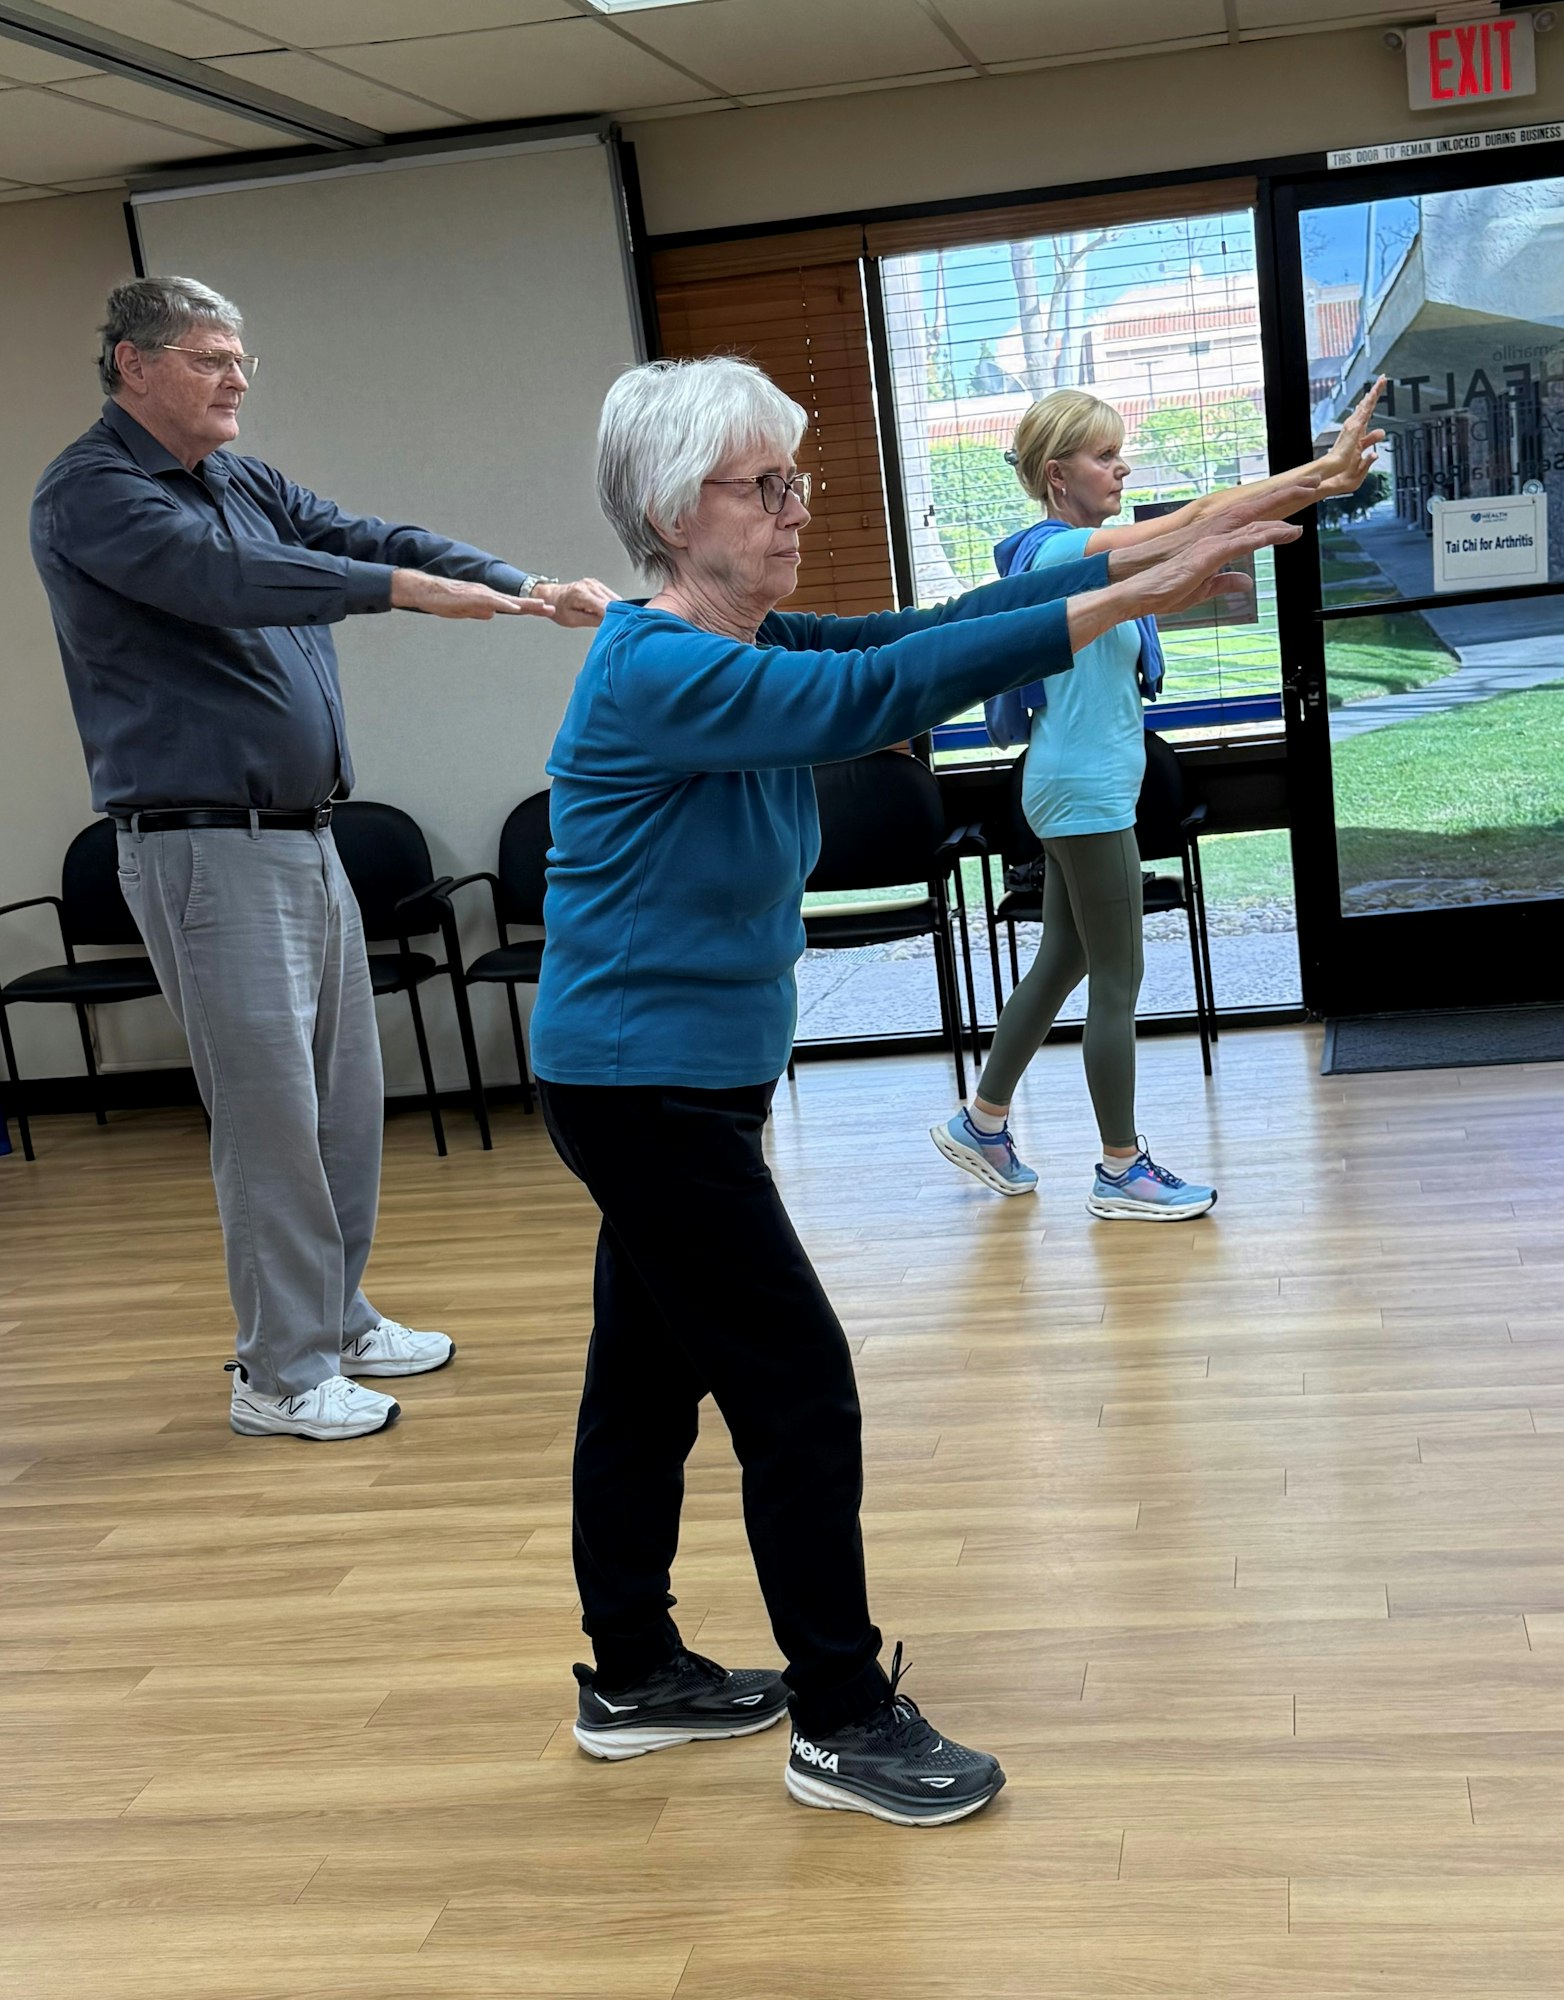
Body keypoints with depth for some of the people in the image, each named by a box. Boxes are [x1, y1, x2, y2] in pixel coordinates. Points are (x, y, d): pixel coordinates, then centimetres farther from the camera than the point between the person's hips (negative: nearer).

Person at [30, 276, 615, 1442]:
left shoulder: (247, 484, 15)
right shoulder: (89, 492, -9)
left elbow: (369, 540, 7)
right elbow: (223, 577, -26)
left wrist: (533, 591, -7)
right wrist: (406, 588, -33)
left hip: (306, 837, 8)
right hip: (208, 850, -8)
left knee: (348, 1097, 13)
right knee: (273, 1112, -6)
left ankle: (338, 1321, 28)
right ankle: (283, 1375, 6)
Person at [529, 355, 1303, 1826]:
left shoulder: (751, 650, 7)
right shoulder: (658, 672, -21)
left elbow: (925, 634, 0)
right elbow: (873, 693, -32)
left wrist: (1158, 546, -9)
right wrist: (1117, 603, -33)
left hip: (686, 1084, 10)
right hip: (644, 1088, -10)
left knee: (650, 1375, 18)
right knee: (798, 1386, -4)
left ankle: (632, 1674, 33)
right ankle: (841, 1721, 10)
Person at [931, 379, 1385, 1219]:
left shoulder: (1084, 551, 12)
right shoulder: (1060, 551, -17)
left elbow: (1206, 528, 6)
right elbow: (1201, 519, -24)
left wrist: (1325, 481, -5)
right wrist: (1325, 468, -24)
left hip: (1081, 791, 10)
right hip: (1085, 793, -10)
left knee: (1063, 962, 17)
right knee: (1118, 982, -1)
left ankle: (981, 1121, 28)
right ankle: (1121, 1172, 9)